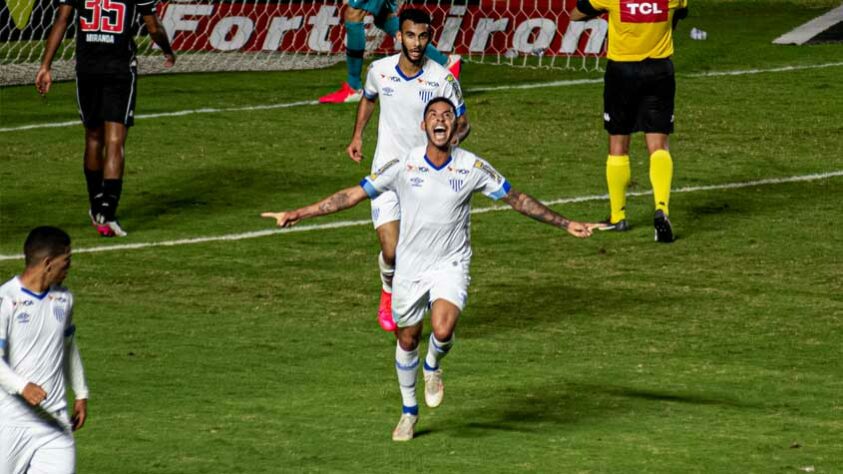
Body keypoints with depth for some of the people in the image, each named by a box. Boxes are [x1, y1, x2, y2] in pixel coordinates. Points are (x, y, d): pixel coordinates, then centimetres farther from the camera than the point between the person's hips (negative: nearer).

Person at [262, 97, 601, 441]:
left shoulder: (473, 167, -8)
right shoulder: (404, 165, -9)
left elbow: (517, 200, 3)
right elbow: (354, 194, -5)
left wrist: (566, 224, 3)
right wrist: (297, 215, -9)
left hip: (451, 265, -1)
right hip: (410, 267, 1)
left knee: (443, 330, -26)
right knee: (407, 339, 10)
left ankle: (433, 366, 11)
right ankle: (409, 411, 33)